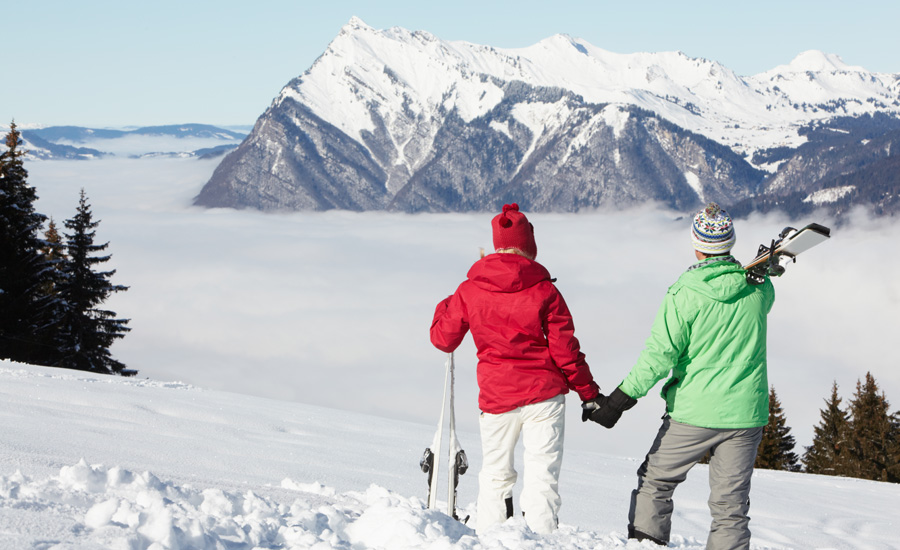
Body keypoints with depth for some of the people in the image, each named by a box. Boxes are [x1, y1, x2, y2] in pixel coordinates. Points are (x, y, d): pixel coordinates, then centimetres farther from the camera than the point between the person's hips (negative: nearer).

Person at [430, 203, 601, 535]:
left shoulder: (469, 290, -2)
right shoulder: (545, 291, -6)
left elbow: (443, 340, 9)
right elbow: (565, 350, -4)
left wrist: (444, 308, 27)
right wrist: (589, 393, 6)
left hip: (496, 396, 2)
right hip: (544, 395, -2)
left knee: (495, 474, 18)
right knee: (542, 476, 1)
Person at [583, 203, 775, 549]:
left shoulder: (684, 293, -13)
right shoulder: (759, 288, -2)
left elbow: (661, 353, -16)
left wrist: (622, 397, -12)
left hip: (693, 412, -3)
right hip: (744, 413, 3)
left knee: (655, 482, 15)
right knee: (730, 501, 6)